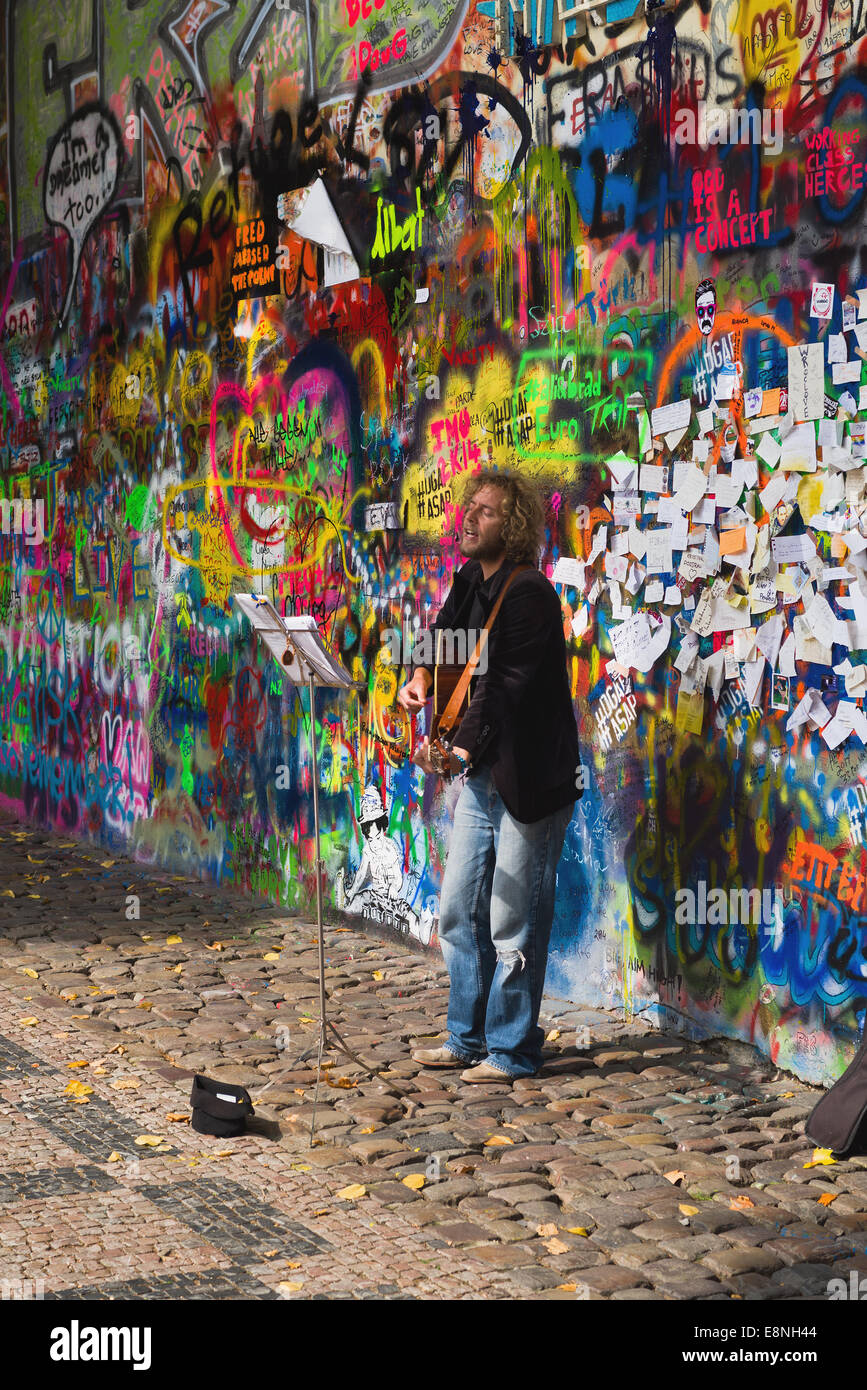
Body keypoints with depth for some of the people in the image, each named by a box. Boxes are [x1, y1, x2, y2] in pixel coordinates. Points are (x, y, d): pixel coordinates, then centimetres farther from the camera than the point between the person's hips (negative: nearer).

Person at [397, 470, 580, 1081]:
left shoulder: (530, 594, -18)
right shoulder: (470, 583, 9)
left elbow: (505, 686, -23)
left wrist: (461, 749, -30)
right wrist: (420, 679, -3)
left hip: (529, 779, -9)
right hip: (482, 775, 9)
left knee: (513, 924, -2)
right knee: (460, 912, 15)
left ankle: (512, 1050, 10)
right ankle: (468, 1038, 27)